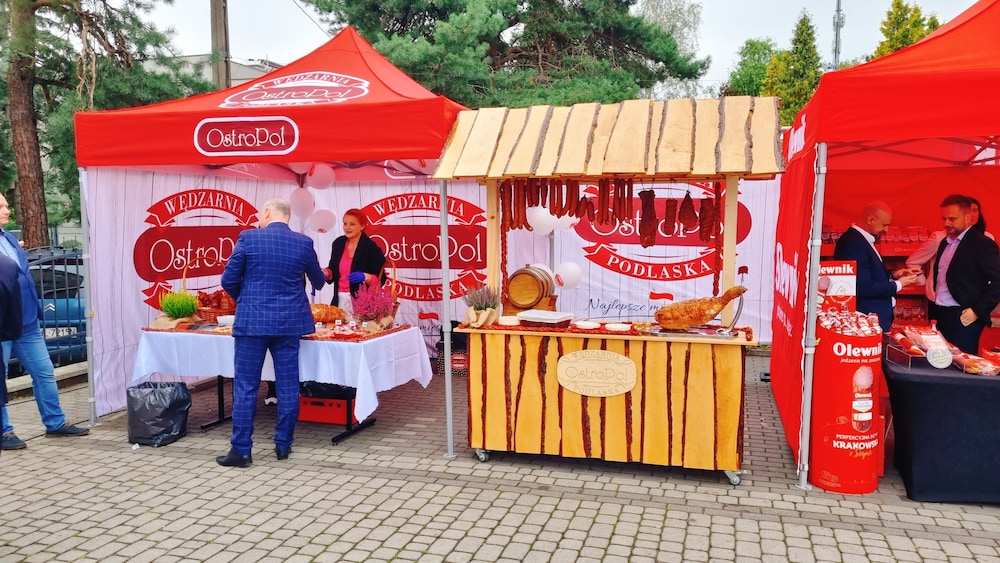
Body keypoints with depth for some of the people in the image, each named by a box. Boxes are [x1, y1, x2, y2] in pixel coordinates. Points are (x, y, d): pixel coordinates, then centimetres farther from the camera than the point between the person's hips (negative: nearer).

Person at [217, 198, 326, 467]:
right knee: (288, 385, 9)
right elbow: (318, 282, 16)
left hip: (253, 320, -2)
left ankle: (241, 450, 8)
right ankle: (283, 445, 17)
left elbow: (228, 280, -2)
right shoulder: (304, 242, 1)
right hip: (289, 321, 3)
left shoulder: (248, 237, -6)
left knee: (245, 387, 4)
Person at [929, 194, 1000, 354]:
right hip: (939, 316, 7)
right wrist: (933, 313, 14)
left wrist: (977, 311, -15)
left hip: (962, 319, -7)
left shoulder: (982, 244, -8)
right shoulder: (945, 242, 16)